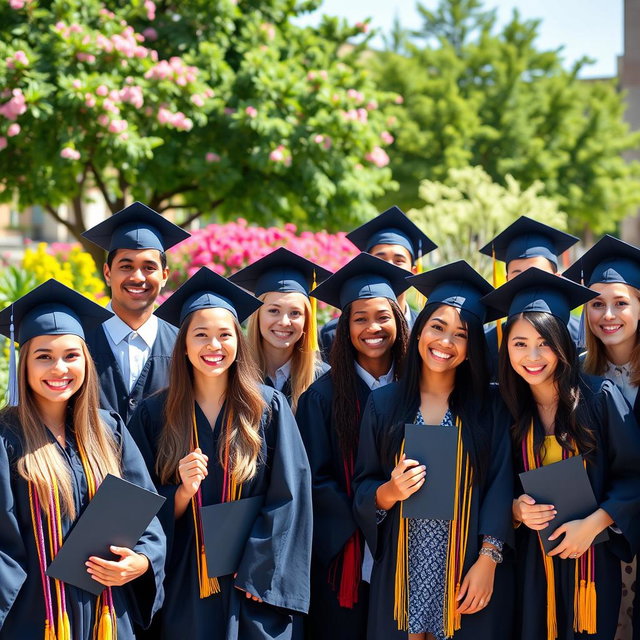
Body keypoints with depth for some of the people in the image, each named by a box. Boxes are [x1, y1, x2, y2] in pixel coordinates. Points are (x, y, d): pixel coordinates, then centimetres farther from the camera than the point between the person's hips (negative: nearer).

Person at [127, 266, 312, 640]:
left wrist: (261, 572, -11)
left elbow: (288, 497, -5)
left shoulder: (270, 409, -3)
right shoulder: (155, 414, 0)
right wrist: (183, 491, -18)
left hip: (251, 582, -1)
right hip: (184, 586, 1)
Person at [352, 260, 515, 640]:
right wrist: (389, 492, -17)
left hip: (469, 571, -1)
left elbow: (500, 488, -4)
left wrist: (487, 560, -13)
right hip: (402, 570, 1)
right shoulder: (384, 403, 3)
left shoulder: (490, 406, 1)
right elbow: (363, 489, 4)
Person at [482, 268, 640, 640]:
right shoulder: (507, 408, 0)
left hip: (592, 557, -2)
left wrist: (593, 524, -17)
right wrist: (515, 509, -12)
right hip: (532, 562, 2)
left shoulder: (600, 397, -9)